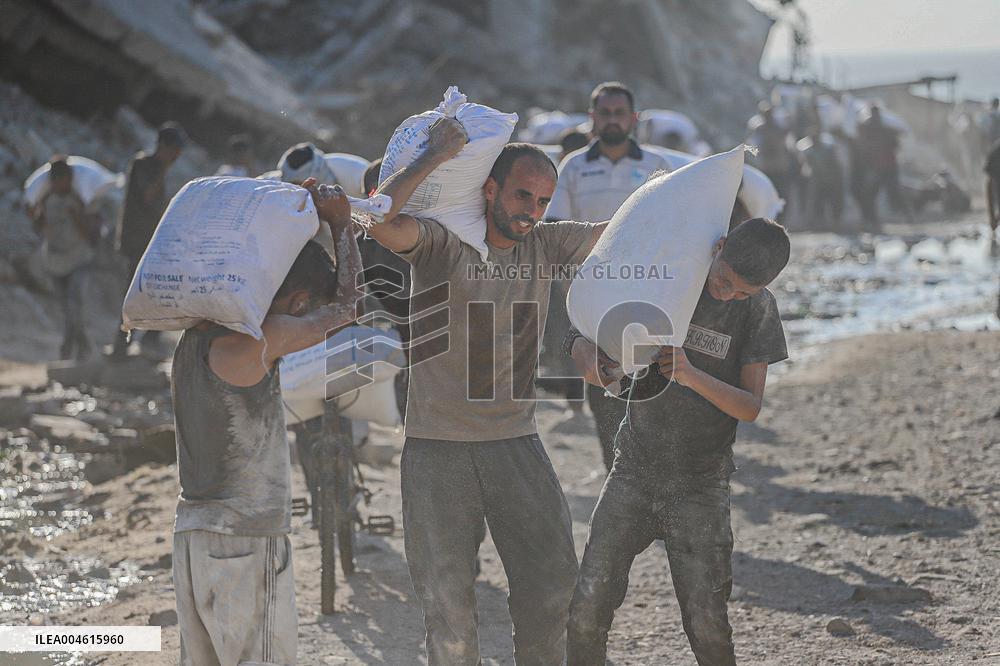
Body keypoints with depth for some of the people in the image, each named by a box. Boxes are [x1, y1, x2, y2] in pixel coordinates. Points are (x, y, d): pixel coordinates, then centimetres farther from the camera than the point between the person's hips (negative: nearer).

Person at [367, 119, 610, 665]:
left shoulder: (546, 245, 4)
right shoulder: (442, 244, -10)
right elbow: (380, 219, -28)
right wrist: (437, 154, -20)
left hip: (516, 443, 4)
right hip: (437, 449, -4)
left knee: (551, 586, 6)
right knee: (447, 597, 5)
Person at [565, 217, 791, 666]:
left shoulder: (758, 309, -6)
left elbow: (750, 408, -11)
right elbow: (580, 332, 0)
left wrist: (693, 376, -29)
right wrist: (584, 349, -25)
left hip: (700, 487, -1)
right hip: (633, 472, 1)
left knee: (706, 622, -5)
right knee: (589, 605, -7)